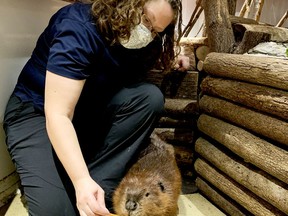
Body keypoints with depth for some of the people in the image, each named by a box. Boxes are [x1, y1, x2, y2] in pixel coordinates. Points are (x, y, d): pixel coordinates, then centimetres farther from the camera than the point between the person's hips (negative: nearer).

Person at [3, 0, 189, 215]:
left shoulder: (139, 41, -5)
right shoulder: (80, 28, -27)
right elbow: (58, 115, -33)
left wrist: (169, 60, 2)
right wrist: (82, 179, -42)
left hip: (89, 111, 7)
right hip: (37, 113, -6)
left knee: (151, 97, -21)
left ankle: (100, 185, -19)